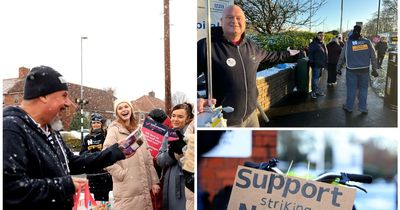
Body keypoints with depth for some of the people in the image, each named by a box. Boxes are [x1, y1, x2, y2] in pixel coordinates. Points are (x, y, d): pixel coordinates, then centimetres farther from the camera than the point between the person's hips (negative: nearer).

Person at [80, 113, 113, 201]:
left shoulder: (106, 136, -2)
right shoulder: (87, 138, 12)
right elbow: (82, 154, 8)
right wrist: (90, 152, -9)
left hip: (104, 171, -4)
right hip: (92, 173, 4)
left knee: (104, 197, -2)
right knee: (96, 197, 9)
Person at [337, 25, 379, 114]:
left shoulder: (348, 43, -7)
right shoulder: (367, 42, -3)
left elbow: (342, 57, 0)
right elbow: (373, 57, 1)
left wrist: (338, 68, 12)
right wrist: (374, 69, 10)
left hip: (351, 70, -1)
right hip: (364, 70, 1)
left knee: (351, 89, 8)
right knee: (363, 89, 10)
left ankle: (349, 107, 17)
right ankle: (363, 108, 16)